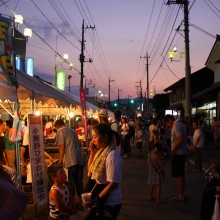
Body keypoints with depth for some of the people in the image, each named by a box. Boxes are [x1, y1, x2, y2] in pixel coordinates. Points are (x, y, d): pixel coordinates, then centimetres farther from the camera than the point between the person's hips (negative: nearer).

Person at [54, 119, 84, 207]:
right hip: (79, 159, 7)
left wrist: (60, 160, -1)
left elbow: (62, 146, -8)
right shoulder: (73, 131, 22)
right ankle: (79, 199, 20)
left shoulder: (60, 131, 1)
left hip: (70, 160, -7)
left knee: (71, 181, 2)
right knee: (79, 180, 13)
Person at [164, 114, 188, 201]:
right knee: (181, 174, 16)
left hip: (177, 153, -10)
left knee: (178, 175, -2)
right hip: (182, 152, 10)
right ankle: (182, 193, 25)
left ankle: (180, 195, 4)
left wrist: (173, 150, -18)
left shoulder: (176, 125, -16)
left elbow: (180, 139, -26)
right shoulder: (181, 124, 13)